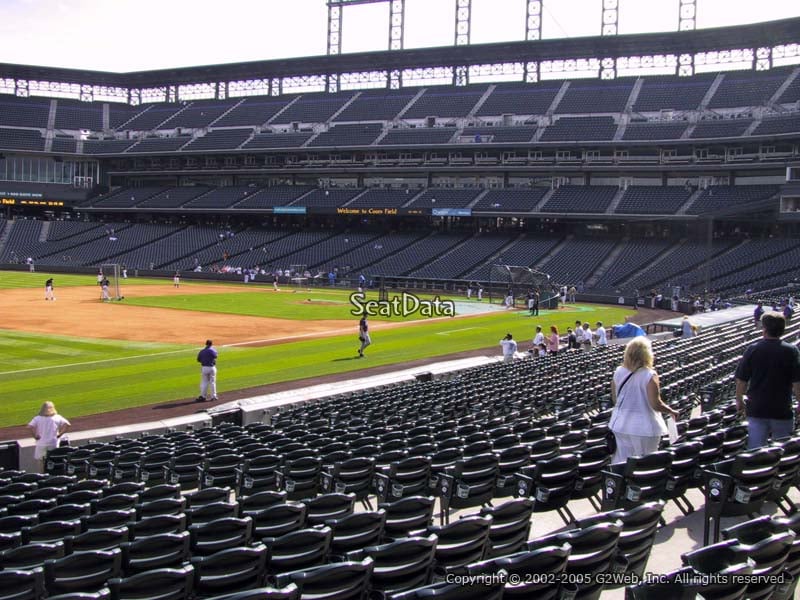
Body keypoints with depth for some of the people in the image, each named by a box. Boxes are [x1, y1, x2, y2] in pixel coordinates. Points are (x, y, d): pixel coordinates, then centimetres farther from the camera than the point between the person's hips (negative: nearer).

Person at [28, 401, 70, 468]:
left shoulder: (37, 418, 4)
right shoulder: (57, 417, 5)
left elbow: (30, 426, -11)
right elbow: (67, 424, -5)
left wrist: (35, 436, -1)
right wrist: (59, 434, 2)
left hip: (41, 443, -1)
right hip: (54, 444, 1)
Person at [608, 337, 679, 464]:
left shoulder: (618, 373, -1)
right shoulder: (649, 375, -17)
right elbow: (655, 404, -18)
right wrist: (671, 411, -1)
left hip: (621, 425, 5)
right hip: (644, 427, -5)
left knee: (621, 463, 12)